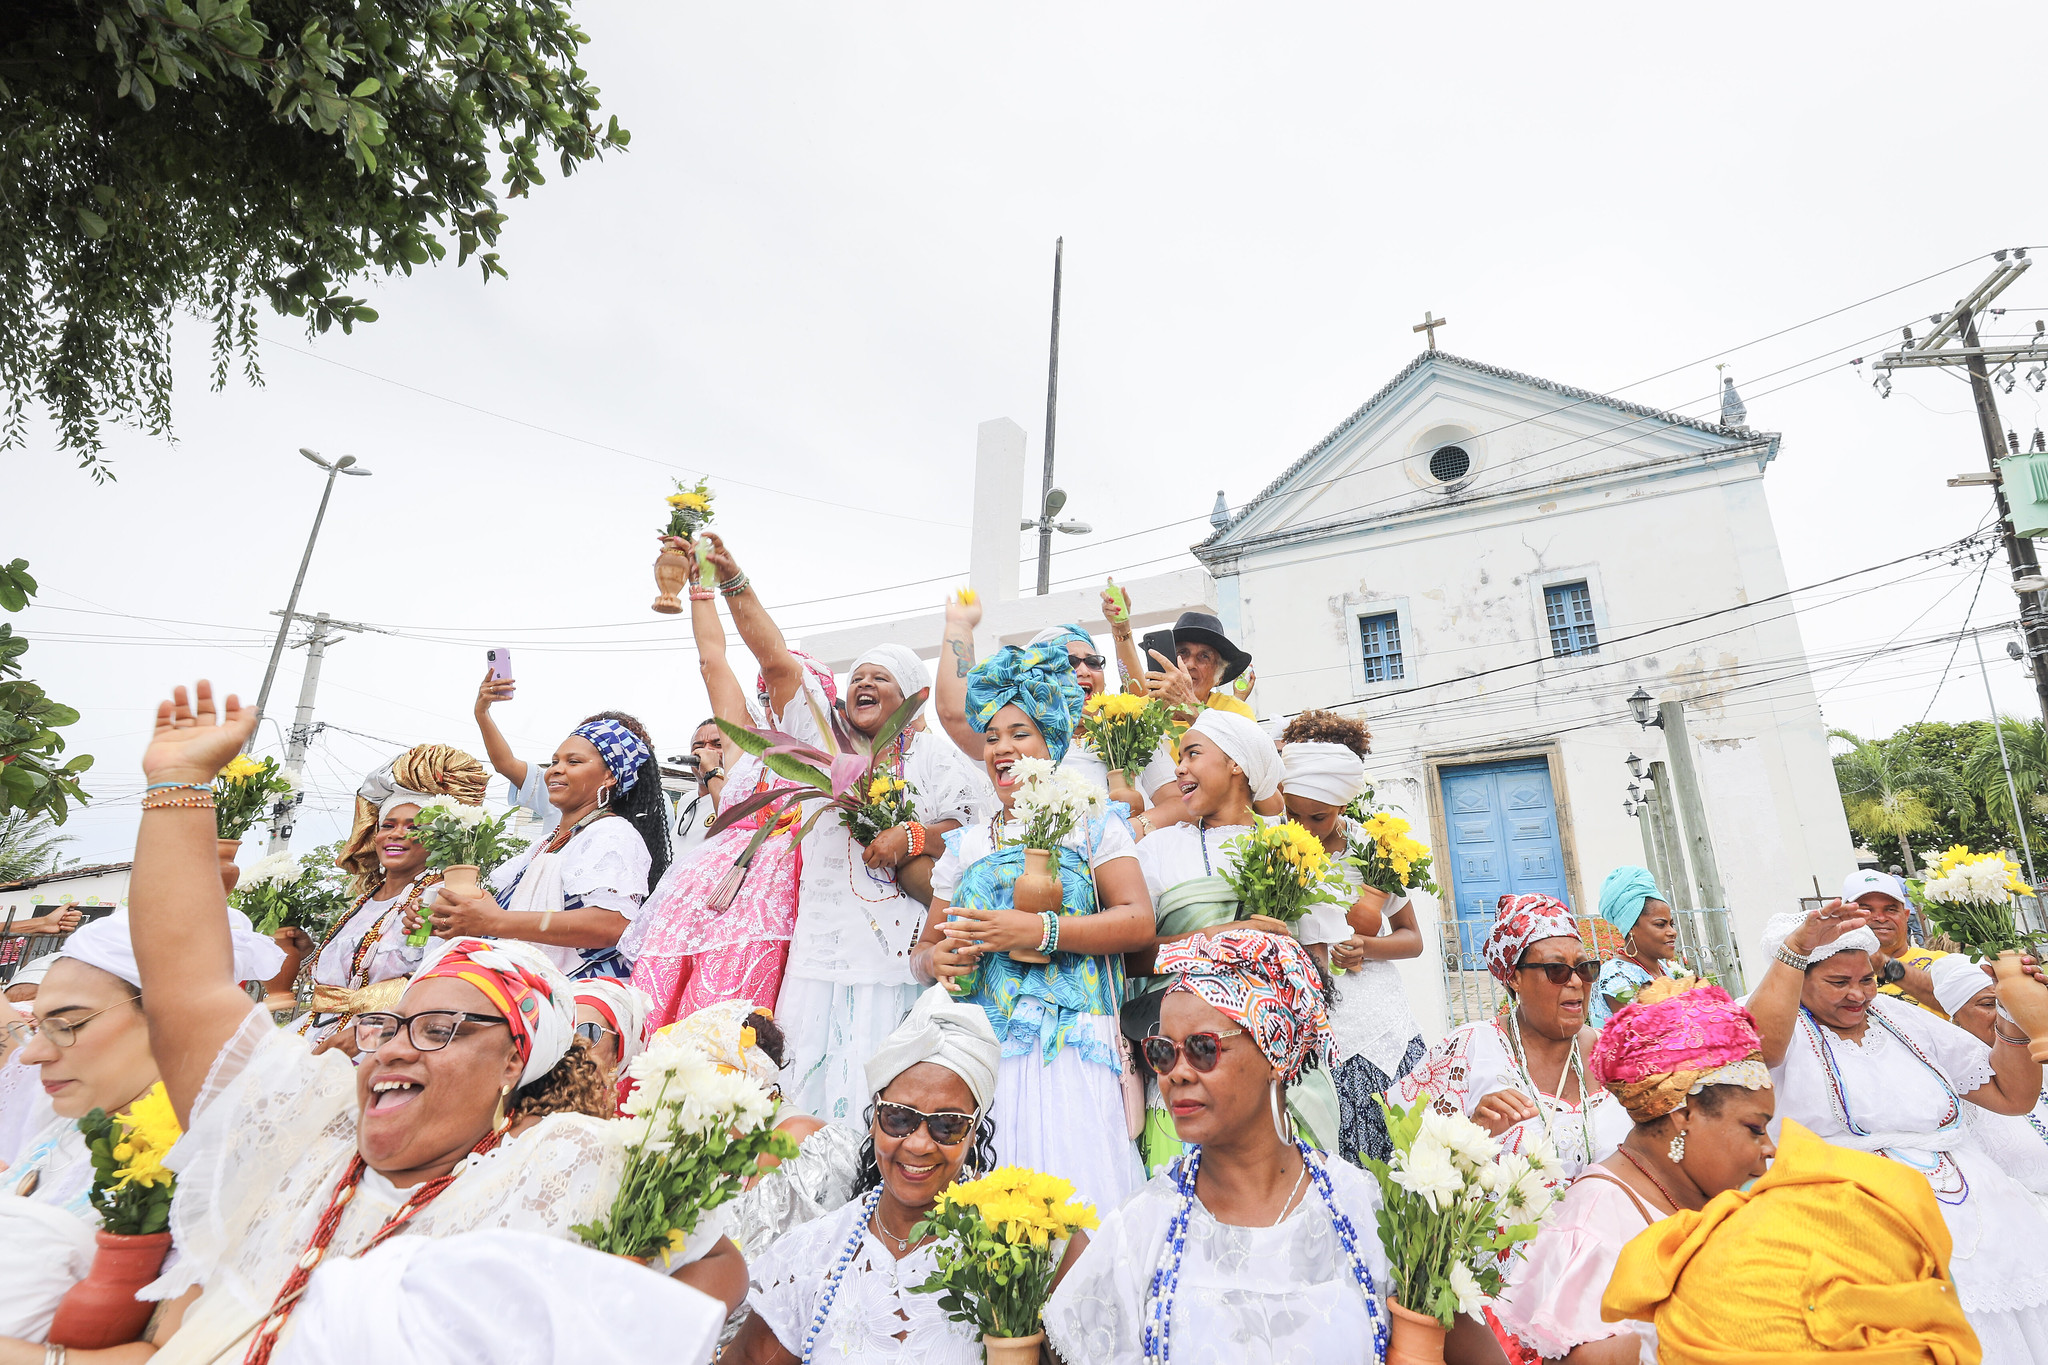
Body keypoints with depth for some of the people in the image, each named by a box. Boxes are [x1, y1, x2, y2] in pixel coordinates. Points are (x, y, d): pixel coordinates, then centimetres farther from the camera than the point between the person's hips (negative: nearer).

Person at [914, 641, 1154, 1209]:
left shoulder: (1090, 825, 7)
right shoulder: (964, 845, 17)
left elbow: (1139, 921, -5)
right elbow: (925, 949, 19)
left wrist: (1040, 931, -16)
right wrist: (936, 958, -6)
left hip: (1070, 1041, -3)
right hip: (981, 1047, 3)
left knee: (1074, 1192, -11)